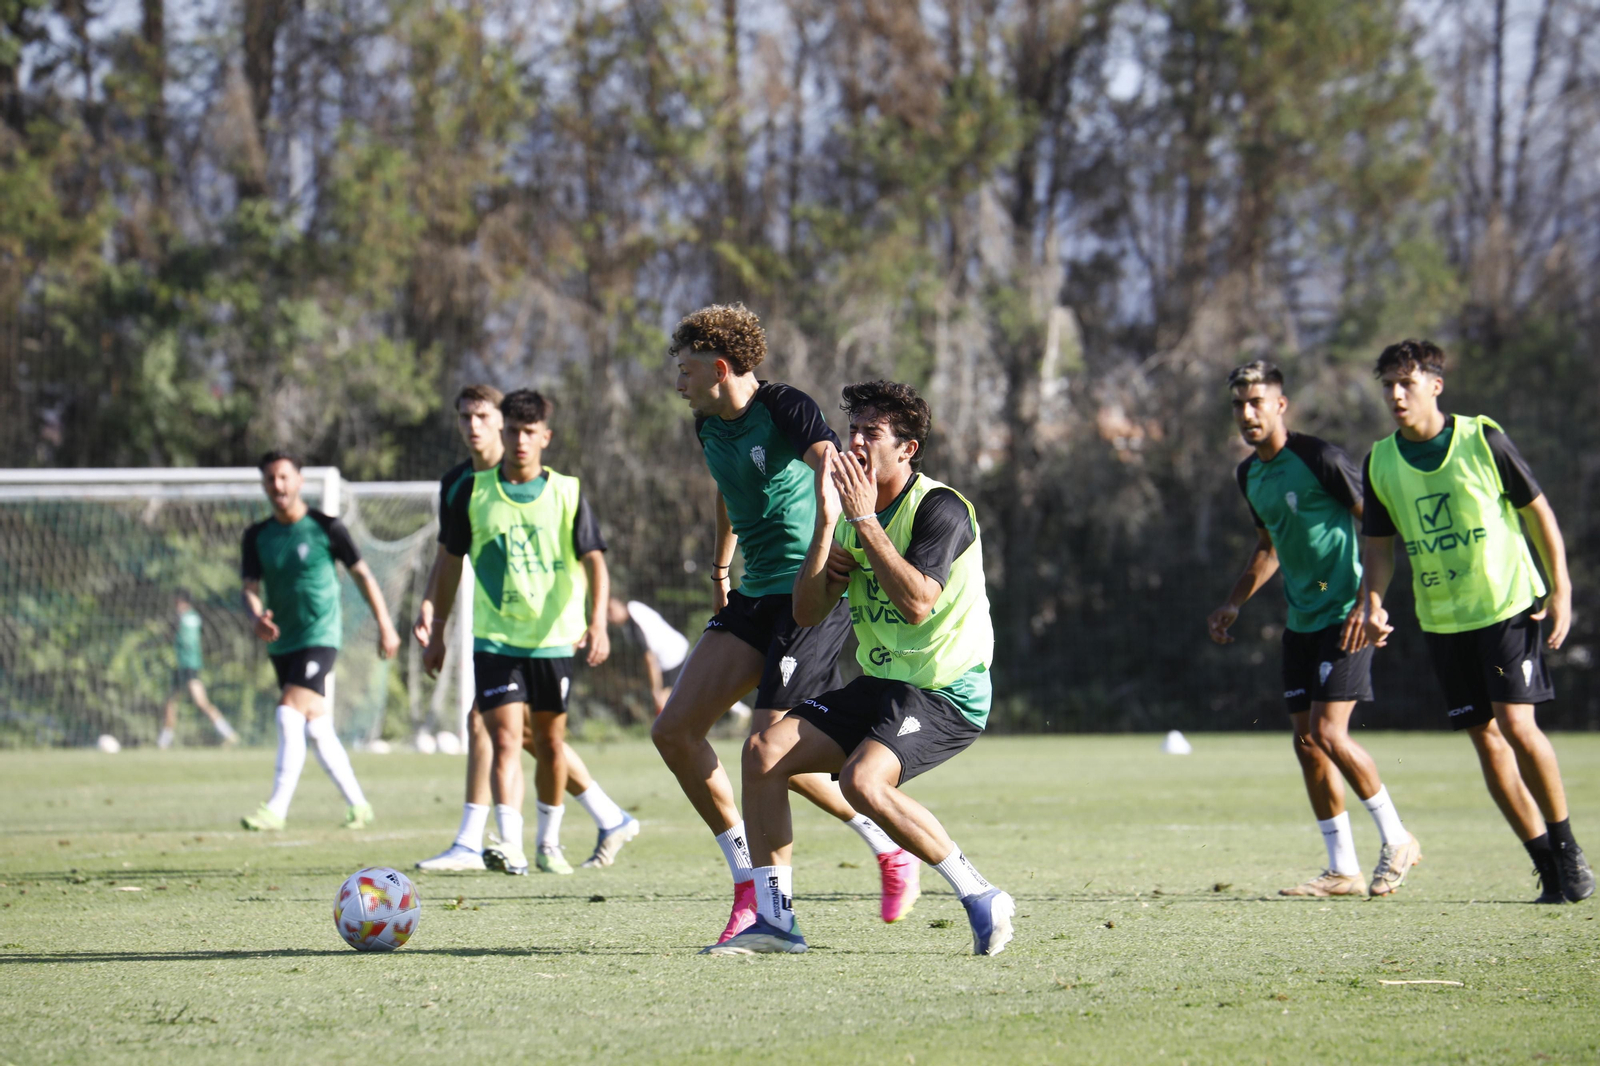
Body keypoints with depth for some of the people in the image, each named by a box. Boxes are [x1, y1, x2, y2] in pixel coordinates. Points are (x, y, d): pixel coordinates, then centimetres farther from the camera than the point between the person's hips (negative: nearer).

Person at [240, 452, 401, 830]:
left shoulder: (325, 528, -6)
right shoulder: (257, 536, 6)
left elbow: (362, 575, 2)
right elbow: (251, 588, 1)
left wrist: (385, 626, 3)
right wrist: (257, 618, -22)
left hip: (319, 638, -6)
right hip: (282, 643, 6)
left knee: (289, 714, -20)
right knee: (318, 729, 10)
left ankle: (276, 809, -20)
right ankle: (358, 805, 22)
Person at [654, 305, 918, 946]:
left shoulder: (786, 409, -15)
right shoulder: (710, 425, 11)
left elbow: (828, 460, -34)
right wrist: (721, 568, 39)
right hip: (756, 596, 9)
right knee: (674, 731, -1)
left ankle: (891, 852, 4)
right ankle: (750, 886, 7)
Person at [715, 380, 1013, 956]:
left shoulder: (941, 508, -13)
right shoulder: (853, 513, 10)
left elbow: (916, 603, -26)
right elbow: (807, 612, 4)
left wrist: (865, 522, -22)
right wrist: (827, 525, -7)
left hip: (947, 693, -8)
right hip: (879, 686, 8)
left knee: (863, 779, -31)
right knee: (765, 750, -6)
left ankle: (982, 899, -16)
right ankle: (774, 919, -1)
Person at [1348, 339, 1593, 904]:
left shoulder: (1482, 439, -7)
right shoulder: (1381, 461, 3)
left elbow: (1537, 510, 0)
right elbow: (1379, 545, 11)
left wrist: (1560, 590, -4)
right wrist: (1373, 605, -6)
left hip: (1509, 604, -4)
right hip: (1441, 620, 4)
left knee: (1516, 724, -16)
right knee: (1485, 739, 1)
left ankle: (1566, 845, 1)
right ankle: (1547, 863, 10)